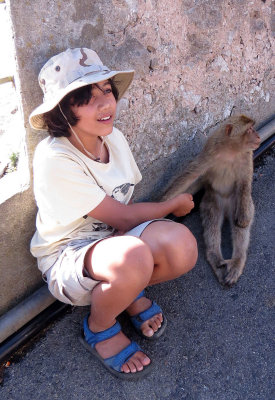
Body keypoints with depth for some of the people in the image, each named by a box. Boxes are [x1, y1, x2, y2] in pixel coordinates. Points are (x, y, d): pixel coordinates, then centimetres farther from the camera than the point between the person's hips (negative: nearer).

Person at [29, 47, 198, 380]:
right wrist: (174, 205, -6)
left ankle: (130, 291, 7)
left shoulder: (113, 137, -4)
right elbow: (122, 216, -19)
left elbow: (124, 209, 4)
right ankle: (98, 329, -4)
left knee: (181, 244, -26)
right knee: (132, 258, -39)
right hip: (67, 261, -5)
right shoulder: (54, 159, -25)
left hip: (114, 240, 5)